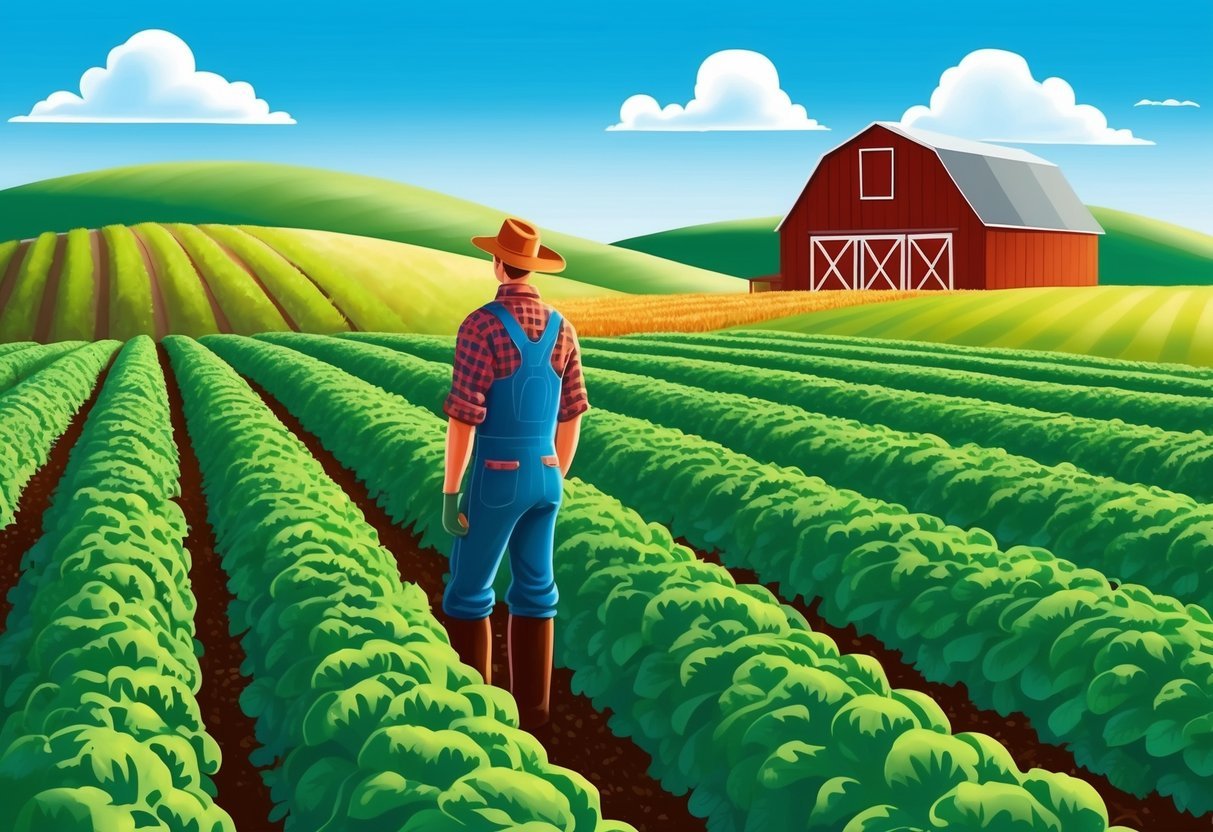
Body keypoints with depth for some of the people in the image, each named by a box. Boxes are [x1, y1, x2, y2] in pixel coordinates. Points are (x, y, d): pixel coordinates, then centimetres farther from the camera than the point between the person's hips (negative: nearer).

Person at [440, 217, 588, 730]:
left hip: (496, 480, -6)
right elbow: (571, 416, 10)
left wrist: (448, 494, -12)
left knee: (468, 591, 6)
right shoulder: (561, 328, 4)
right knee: (534, 589, 13)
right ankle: (531, 707, 18)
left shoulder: (481, 325, -17)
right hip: (544, 477, 6)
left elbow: (463, 417, -19)